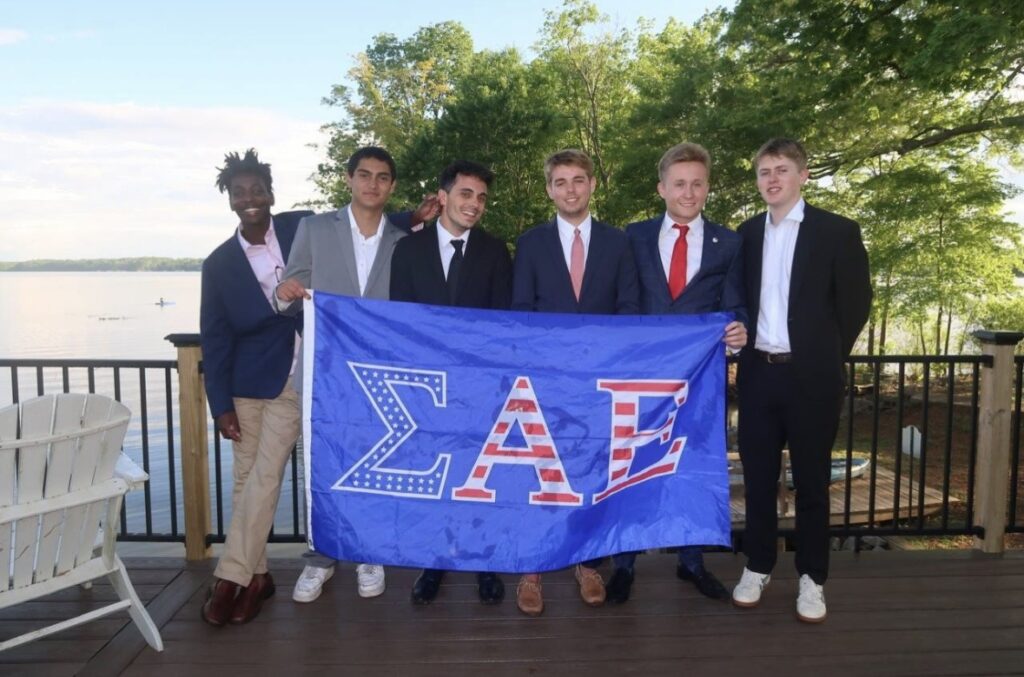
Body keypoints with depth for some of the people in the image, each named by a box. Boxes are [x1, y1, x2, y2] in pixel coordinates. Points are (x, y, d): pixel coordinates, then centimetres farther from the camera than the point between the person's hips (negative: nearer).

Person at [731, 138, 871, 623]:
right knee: (758, 476, 11)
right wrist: (746, 346, 5)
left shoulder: (837, 231, -4)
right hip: (758, 372, 4)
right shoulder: (746, 233, 9)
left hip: (810, 375, -3)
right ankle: (758, 566, 25)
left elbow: (855, 303, -2)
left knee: (811, 479, 7)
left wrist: (825, 358, 1)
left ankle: (812, 578, 21)